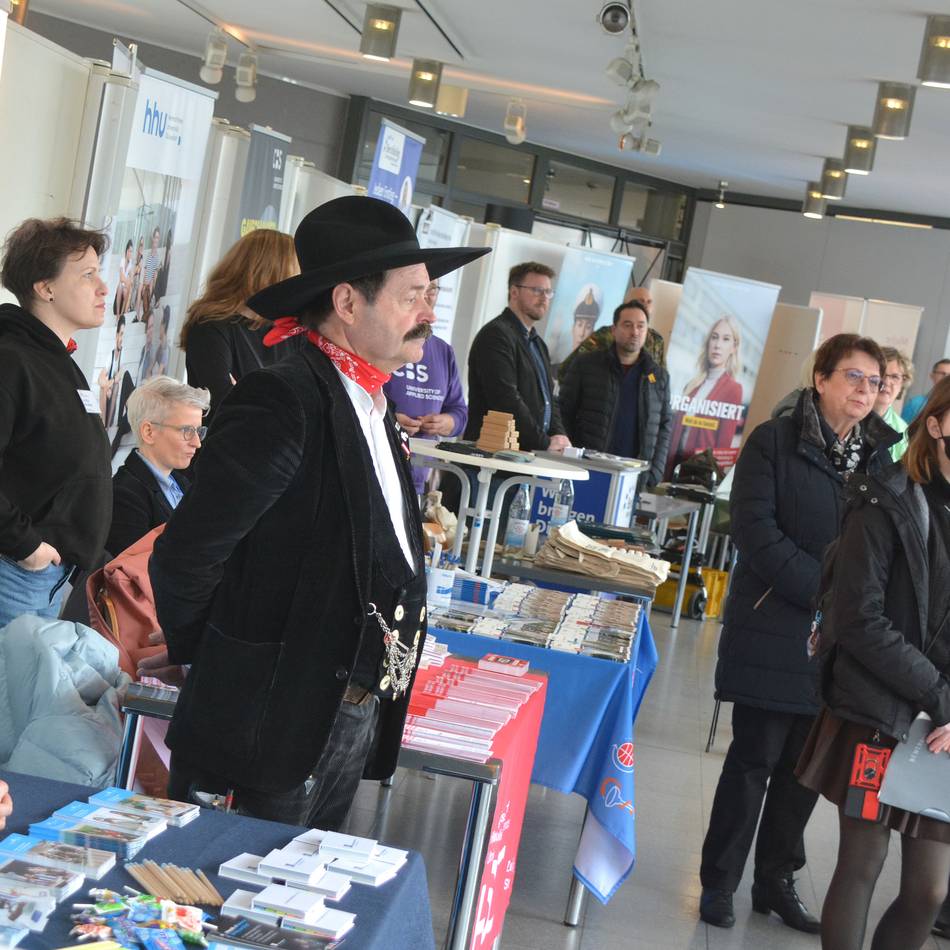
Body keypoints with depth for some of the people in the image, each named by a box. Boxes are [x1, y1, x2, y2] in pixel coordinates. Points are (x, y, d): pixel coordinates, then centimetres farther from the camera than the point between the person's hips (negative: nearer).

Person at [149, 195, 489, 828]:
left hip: (356, 721, 8)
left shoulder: (371, 408, 10)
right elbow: (184, 556, -19)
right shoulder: (283, 402, -20)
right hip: (276, 725, -8)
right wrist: (194, 655, -5)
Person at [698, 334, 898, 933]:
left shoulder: (881, 456, 8)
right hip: (775, 631, -4)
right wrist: (825, 589, -18)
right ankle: (719, 882, 15)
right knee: (755, 759, 2)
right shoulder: (775, 441, -4)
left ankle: (777, 880, 25)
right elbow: (755, 529, -12)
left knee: (808, 765, 11)